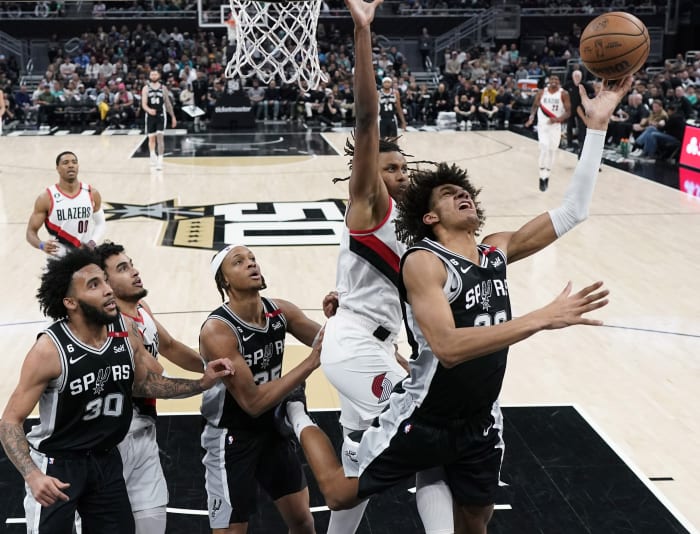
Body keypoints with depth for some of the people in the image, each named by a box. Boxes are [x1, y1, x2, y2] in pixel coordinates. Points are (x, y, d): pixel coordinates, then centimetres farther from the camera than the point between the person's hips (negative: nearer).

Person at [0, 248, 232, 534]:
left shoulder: (126, 330, -9)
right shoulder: (49, 350, -23)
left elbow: (146, 383, 7)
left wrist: (202, 383, -5)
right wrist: (32, 475, -34)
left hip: (106, 459, 5)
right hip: (56, 463, -5)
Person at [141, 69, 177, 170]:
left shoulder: (163, 88, 4)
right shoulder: (146, 88, 0)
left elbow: (168, 103, 11)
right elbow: (143, 104, -10)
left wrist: (173, 116, 10)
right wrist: (149, 110, -32)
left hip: (161, 116, -1)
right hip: (150, 116, 1)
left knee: (160, 137, -11)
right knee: (151, 138, 11)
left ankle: (160, 160, -12)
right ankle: (153, 156, 29)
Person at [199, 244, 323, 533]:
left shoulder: (280, 311, -8)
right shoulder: (217, 330, -26)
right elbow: (253, 402, -28)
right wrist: (311, 363, -31)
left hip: (273, 428, 6)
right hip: (231, 437, -6)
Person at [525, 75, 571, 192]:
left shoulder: (563, 94, -6)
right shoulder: (541, 92, -1)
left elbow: (568, 112, -7)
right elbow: (535, 105, 12)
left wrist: (558, 119, -25)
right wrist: (531, 117, -6)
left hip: (555, 126, 1)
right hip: (542, 125, 0)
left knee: (552, 151, 7)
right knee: (544, 148, -17)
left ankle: (546, 176, 25)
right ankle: (542, 178, -11)